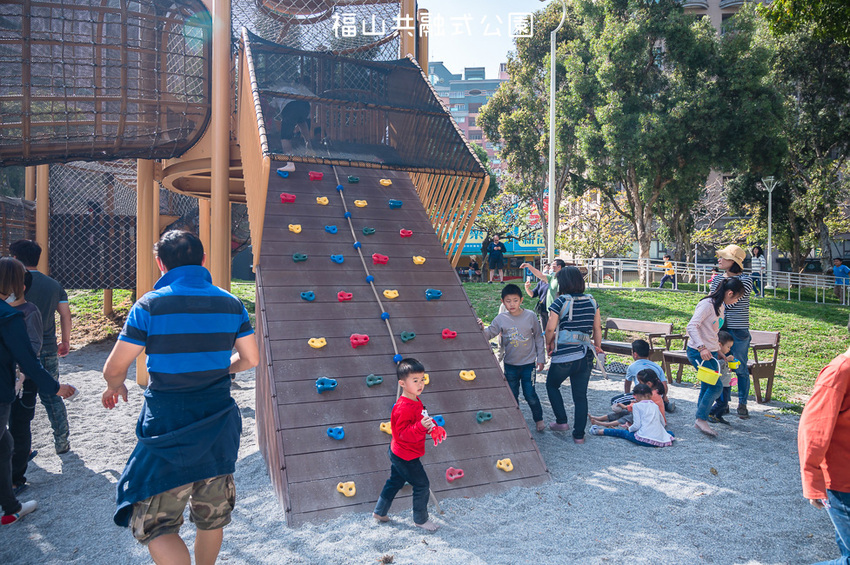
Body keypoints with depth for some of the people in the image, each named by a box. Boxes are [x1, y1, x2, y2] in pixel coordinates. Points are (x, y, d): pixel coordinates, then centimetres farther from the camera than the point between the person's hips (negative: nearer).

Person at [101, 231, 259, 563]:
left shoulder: (150, 305, -12)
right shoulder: (231, 304, -1)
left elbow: (114, 368, -9)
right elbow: (251, 358, 7)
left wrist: (115, 386, 14)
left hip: (168, 435, -5)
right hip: (219, 431, 5)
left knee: (153, 524, 7)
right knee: (213, 519, 20)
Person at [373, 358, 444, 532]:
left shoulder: (416, 401, 3)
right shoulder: (404, 408, -29)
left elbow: (424, 419, 18)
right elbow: (403, 433, -31)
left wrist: (434, 429, 2)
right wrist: (421, 427, -45)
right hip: (406, 457, -10)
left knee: (395, 482, 23)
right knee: (422, 485, 4)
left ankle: (380, 512, 38)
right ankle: (420, 519, 21)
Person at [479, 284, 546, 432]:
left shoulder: (530, 316, -8)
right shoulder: (501, 319, -6)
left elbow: (539, 337, 0)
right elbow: (490, 334, -3)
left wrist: (541, 358, 1)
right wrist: (483, 329, -25)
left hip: (528, 363, -2)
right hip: (510, 364, 2)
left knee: (530, 394, 0)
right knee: (512, 395, 13)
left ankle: (538, 419, 24)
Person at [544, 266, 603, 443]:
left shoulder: (561, 301, -10)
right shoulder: (592, 301, 5)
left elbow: (551, 328, -11)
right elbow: (597, 327, 9)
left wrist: (548, 344, 6)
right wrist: (598, 346, 19)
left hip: (564, 355, -5)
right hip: (586, 355, 5)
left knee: (552, 384, 21)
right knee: (581, 394, 12)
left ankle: (562, 421, 18)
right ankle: (579, 434, 16)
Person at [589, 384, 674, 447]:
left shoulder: (637, 405, 3)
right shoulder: (655, 406, 18)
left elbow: (637, 425, -6)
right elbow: (663, 424, 23)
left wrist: (629, 428, 15)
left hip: (644, 439, -4)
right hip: (660, 440, 4)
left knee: (622, 432, 17)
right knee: (671, 433, 33)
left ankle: (600, 431, 20)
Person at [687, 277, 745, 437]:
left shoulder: (721, 306, 13)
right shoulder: (707, 304, -15)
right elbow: (691, 326, -24)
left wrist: (719, 349, 24)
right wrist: (702, 347, -33)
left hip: (712, 352, 9)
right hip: (698, 352, -9)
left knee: (707, 387, 8)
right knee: (716, 386, -13)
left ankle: (701, 421, 16)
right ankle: (701, 419, -4)